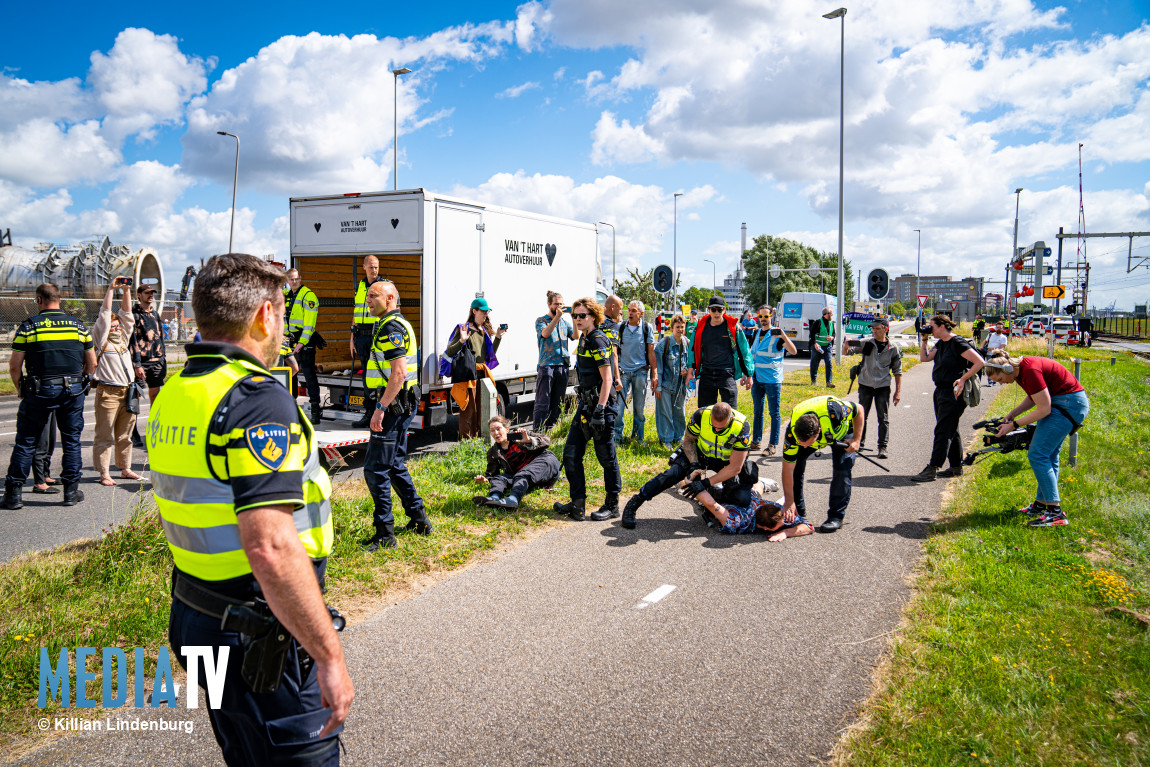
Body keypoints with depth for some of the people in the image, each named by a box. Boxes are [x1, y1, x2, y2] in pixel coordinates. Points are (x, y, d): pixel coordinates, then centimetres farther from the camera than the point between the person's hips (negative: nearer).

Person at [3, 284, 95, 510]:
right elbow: (92, 363, 9)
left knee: (26, 441, 7)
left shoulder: (28, 326, -2)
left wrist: (21, 389, 11)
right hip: (73, 390, 2)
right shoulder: (78, 325, 6)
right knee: (72, 440, 9)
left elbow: (14, 366, -4)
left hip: (40, 390, -2)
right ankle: (71, 491, 12)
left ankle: (14, 493, 9)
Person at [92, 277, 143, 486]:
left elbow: (126, 313, 14)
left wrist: (126, 290, 8)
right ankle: (104, 473, 2)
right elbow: (105, 313, -4)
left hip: (127, 391, 6)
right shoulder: (101, 339, 2)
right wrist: (111, 288, -3)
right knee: (105, 435, -1)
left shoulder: (123, 338, 17)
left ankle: (125, 469, 20)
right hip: (108, 392, -6)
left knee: (124, 435, 12)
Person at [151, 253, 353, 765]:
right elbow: (271, 546, -31)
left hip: (191, 619, 9)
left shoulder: (172, 394, 7)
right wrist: (330, 656, -25)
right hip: (260, 640, -9)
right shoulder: (257, 398, -23)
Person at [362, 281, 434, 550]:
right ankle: (419, 520, 26)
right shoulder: (398, 324, 19)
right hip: (401, 406, 11)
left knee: (375, 469, -8)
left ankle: (384, 534, -4)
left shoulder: (391, 327, -15)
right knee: (395, 465, 18)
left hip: (393, 405, -11)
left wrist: (380, 408, -24)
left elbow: (399, 373, -23)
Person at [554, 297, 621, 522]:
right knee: (571, 454, 7)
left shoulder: (598, 340, -14)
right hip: (586, 403, 10)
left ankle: (612, 505, 15)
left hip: (601, 404, -10)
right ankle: (578, 505, 13)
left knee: (606, 456, 2)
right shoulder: (584, 339, 14)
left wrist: (599, 410, -23)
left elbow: (607, 379, -18)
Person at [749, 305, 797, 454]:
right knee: (757, 411, 12)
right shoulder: (756, 333, 13)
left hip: (772, 380, -6)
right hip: (756, 379, 6)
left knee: (774, 413, 0)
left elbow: (794, 351, -17)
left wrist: (783, 336, -31)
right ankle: (756, 441, 21)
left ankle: (773, 444, 4)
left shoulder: (777, 334, -5)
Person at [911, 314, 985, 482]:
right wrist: (923, 340, 5)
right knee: (950, 430, 15)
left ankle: (932, 469, -11)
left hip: (953, 393, -10)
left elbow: (979, 362, -17)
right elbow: (924, 358, 13)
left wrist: (963, 379, -20)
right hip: (941, 391, 10)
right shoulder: (941, 344, 11)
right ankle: (956, 467, 25)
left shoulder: (958, 343, -15)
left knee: (943, 430, -10)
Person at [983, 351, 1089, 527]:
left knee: (1037, 455, -12)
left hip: (1069, 405, -10)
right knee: (1048, 456, 14)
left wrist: (1013, 425, -16)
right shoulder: (1019, 370, 5)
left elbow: (1043, 409, -23)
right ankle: (1041, 504, 21)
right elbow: (1033, 397, 18)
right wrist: (1012, 414, 5)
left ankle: (1056, 512, -14)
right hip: (1059, 403, 11)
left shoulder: (1030, 371, -25)